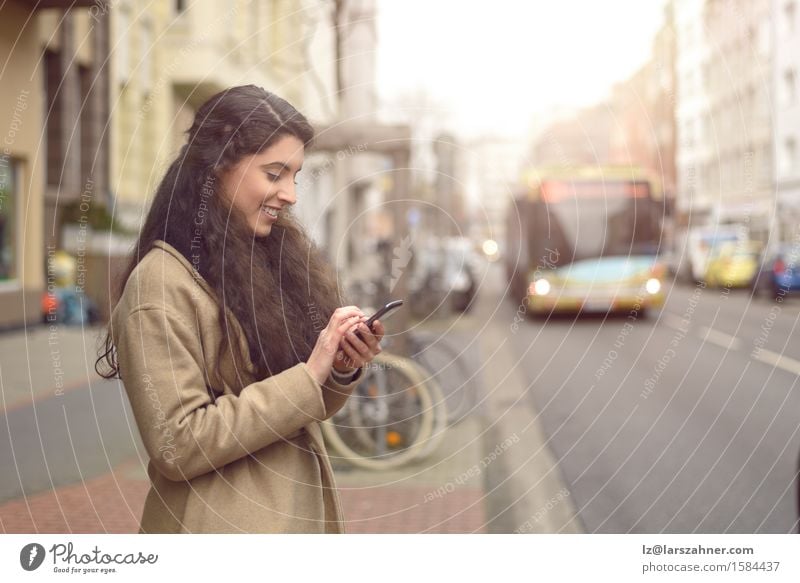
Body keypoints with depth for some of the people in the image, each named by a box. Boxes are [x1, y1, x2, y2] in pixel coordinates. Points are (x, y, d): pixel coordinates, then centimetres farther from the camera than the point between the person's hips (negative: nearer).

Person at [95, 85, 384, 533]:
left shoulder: (275, 257, 5)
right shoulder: (162, 281, -16)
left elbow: (300, 410, 11)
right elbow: (176, 445, -21)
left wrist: (341, 371, -10)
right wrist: (308, 375, -22)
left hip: (304, 511, 7)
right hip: (224, 522, -7)